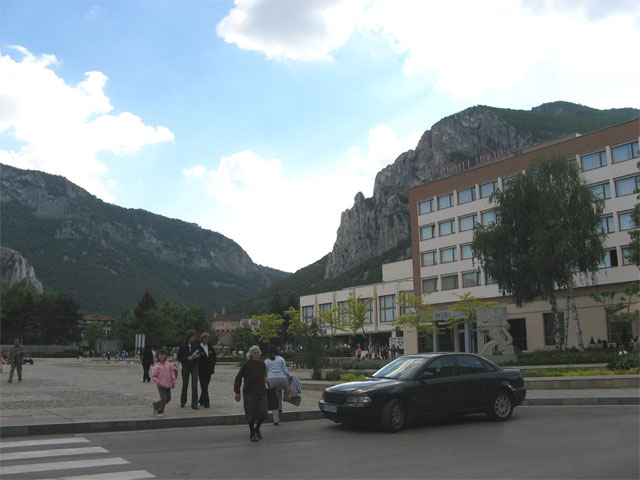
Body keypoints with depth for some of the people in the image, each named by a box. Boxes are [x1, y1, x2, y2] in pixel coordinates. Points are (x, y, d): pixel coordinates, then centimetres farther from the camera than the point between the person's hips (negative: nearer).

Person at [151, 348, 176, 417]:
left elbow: (172, 373, 10)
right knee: (163, 399, -8)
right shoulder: (157, 366, -9)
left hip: (168, 385, 6)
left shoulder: (169, 364, 4)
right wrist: (158, 382, -15)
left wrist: (173, 382, 7)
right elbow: (153, 376, -6)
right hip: (161, 386, -5)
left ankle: (156, 405, 28)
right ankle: (160, 412, 11)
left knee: (168, 399, 10)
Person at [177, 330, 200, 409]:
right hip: (186, 367, -1)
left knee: (194, 385, -9)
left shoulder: (195, 346, 2)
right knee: (185, 385, 11)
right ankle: (183, 402, 31)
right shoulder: (183, 346, -5)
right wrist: (188, 358, -16)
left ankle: (194, 404, -6)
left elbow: (198, 355, 12)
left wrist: (197, 356, -11)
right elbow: (179, 358, -3)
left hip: (194, 367, 1)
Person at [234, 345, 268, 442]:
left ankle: (257, 429, 30)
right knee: (251, 415, 2)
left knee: (263, 414, 1)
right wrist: (237, 392, -8)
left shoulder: (262, 364, 2)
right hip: (250, 393, -4)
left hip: (261, 392, 4)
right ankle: (252, 434, 21)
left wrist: (265, 378, 6)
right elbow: (238, 378, -5)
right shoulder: (247, 365, -12)